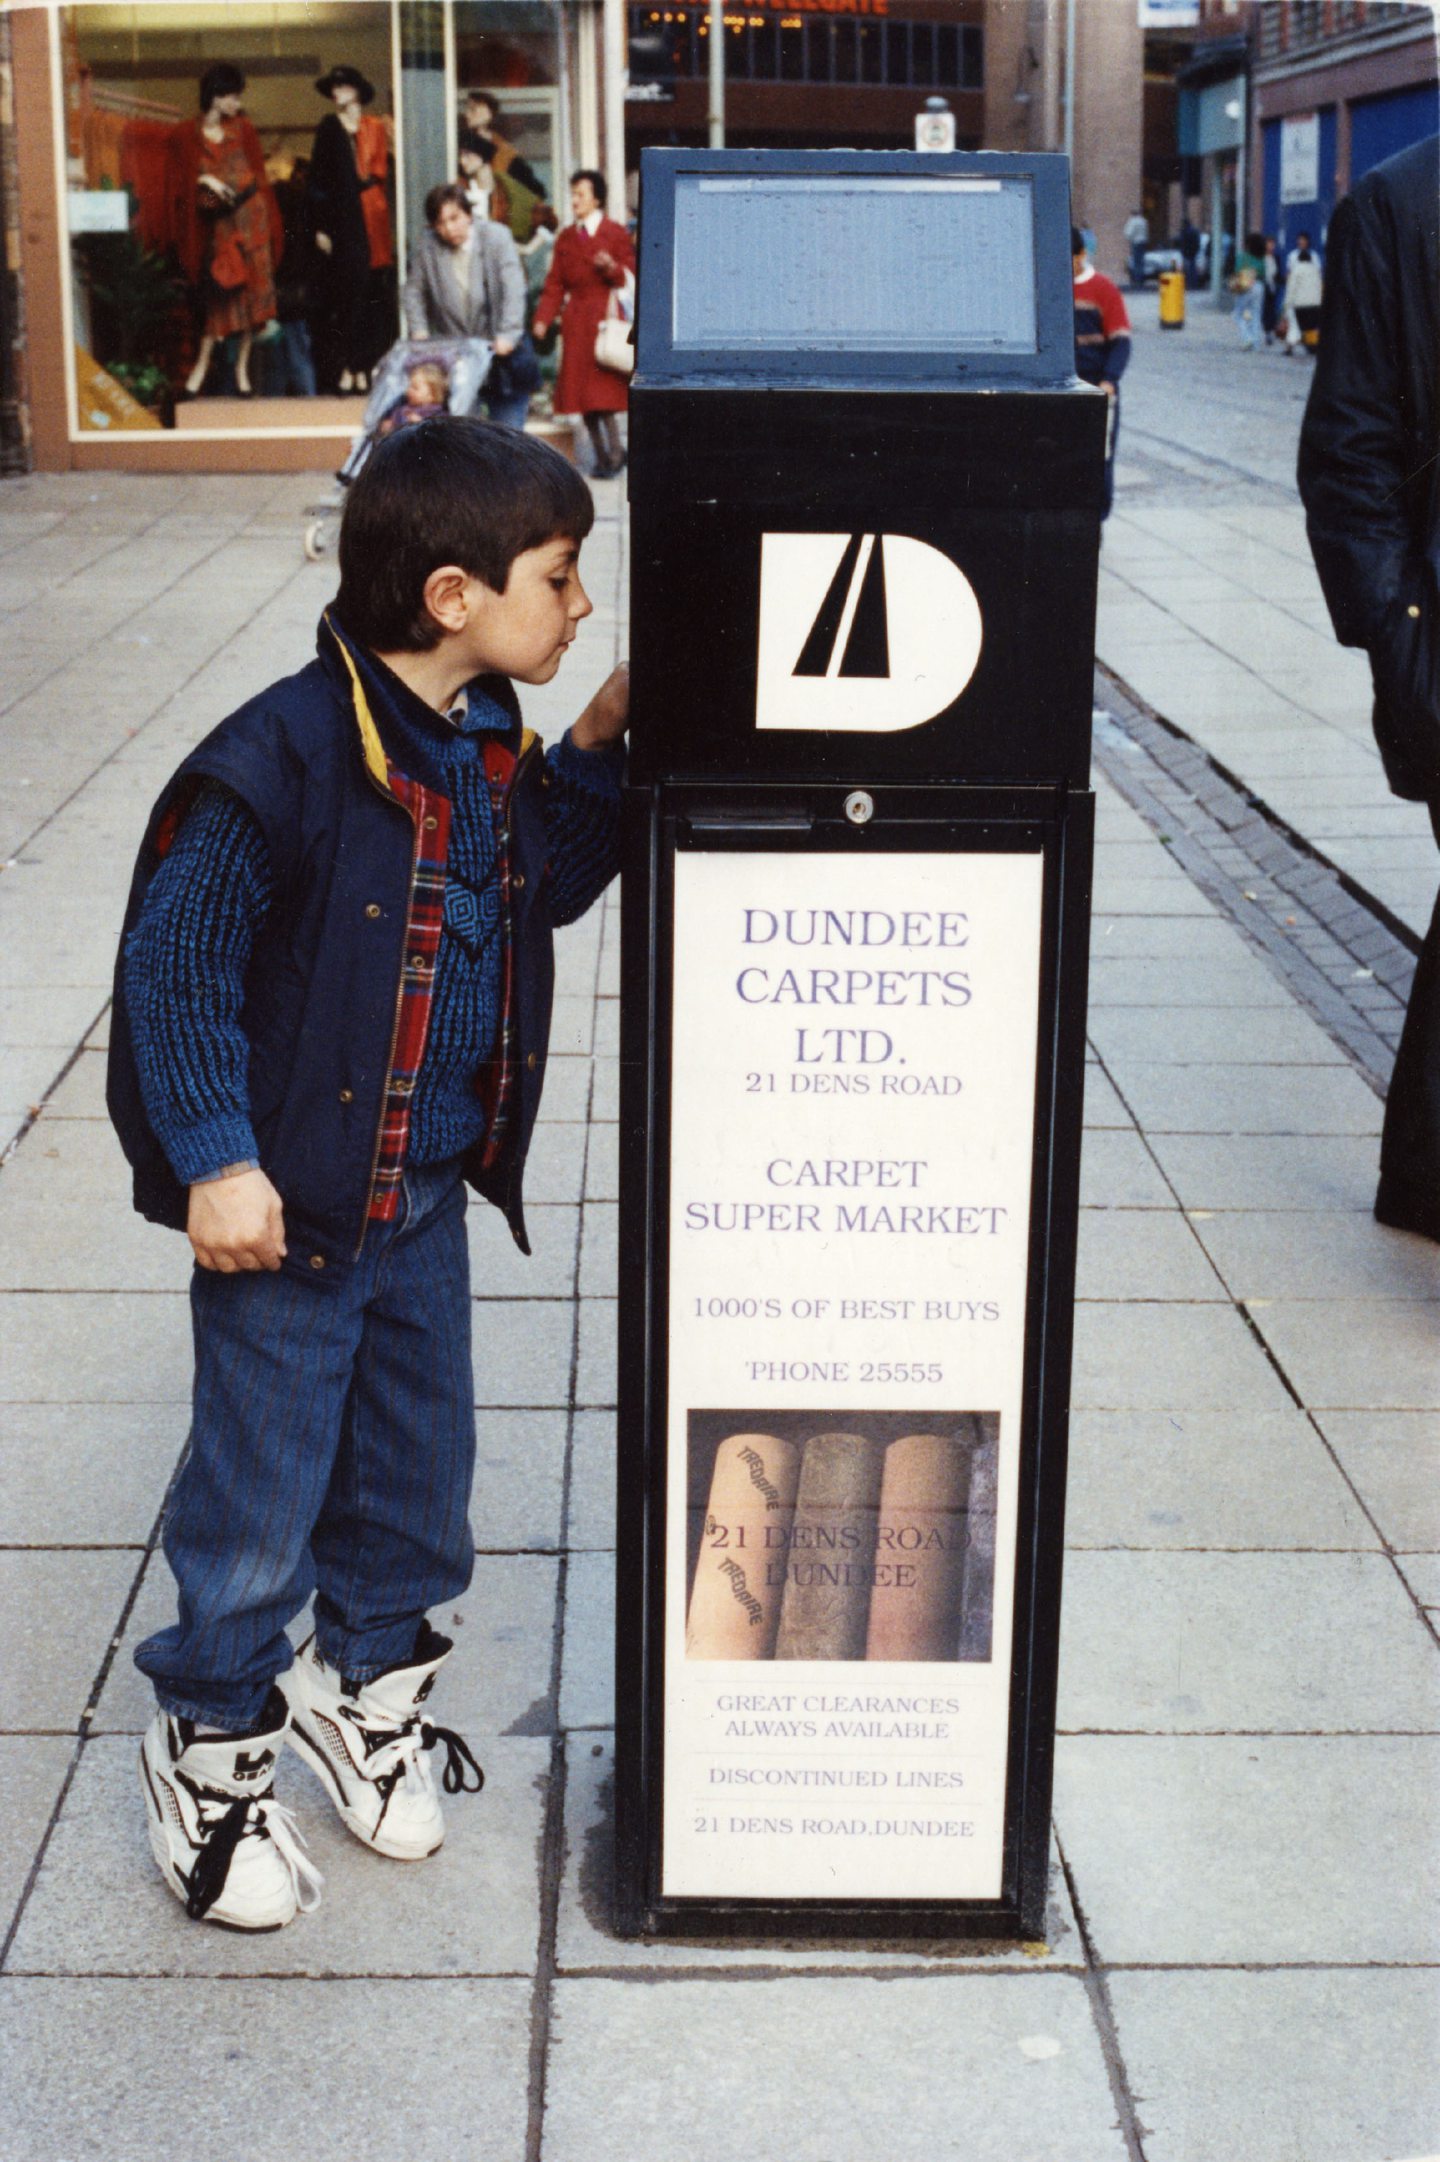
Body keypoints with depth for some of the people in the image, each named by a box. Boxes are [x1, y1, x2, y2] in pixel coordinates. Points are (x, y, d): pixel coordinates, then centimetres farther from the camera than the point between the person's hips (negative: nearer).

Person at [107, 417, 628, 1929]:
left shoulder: (491, 748, 3)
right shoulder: (287, 757, -21)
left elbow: (550, 885, 19)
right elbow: (177, 957, -17)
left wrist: (598, 746, 5)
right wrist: (216, 1159, -21)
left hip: (427, 1194, 7)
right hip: (288, 1203, -7)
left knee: (419, 1468, 18)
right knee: (260, 1494, 5)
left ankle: (364, 1685, 42)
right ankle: (210, 1747, 27)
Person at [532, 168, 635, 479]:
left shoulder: (616, 234, 1)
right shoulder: (566, 238, 14)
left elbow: (631, 276, -2)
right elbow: (555, 283, 9)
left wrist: (612, 268, -23)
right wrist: (543, 319, -3)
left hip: (605, 319, -5)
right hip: (576, 322, 5)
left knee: (603, 391, -12)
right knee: (580, 392, 4)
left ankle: (614, 452, -2)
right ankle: (601, 455, 11)